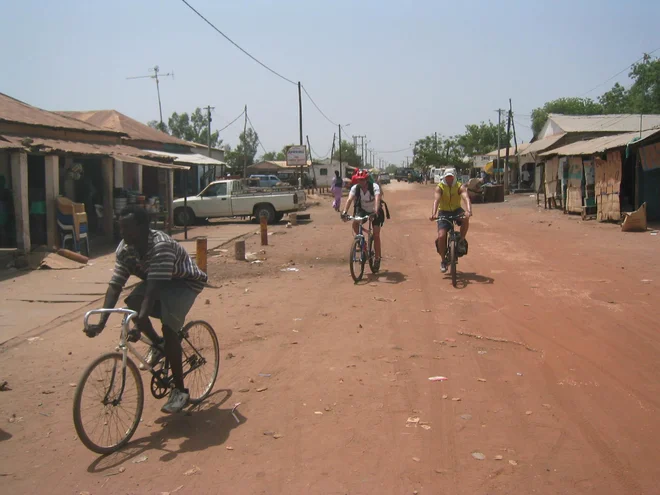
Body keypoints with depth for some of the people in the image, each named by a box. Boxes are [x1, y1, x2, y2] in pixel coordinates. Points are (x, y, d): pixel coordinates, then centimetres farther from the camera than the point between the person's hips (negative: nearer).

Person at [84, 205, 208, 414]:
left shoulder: (161, 246, -35)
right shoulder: (124, 249, -14)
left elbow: (153, 288, -42)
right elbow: (114, 285, -18)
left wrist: (139, 324, -49)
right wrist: (101, 322, -28)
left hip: (185, 282, -6)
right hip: (160, 283, 6)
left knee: (168, 327, -24)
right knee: (132, 301, -23)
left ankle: (180, 391, -10)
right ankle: (158, 344, 5)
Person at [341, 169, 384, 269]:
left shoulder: (374, 186, -27)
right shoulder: (355, 188, -19)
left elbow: (377, 198, -43)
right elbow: (350, 199, -32)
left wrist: (376, 211, -61)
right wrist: (344, 212, -49)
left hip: (375, 211, -2)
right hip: (362, 210, 2)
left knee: (376, 235, -7)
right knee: (355, 224, -27)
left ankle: (377, 258, 7)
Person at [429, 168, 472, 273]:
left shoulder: (460, 187, -10)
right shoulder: (440, 187, -11)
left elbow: (466, 198, -27)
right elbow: (436, 200, -28)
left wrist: (469, 211, -47)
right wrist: (434, 213, -46)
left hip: (456, 210, 1)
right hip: (444, 212, -1)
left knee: (465, 218, -35)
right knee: (441, 236, -18)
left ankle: (462, 241, -11)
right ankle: (443, 261, 1)